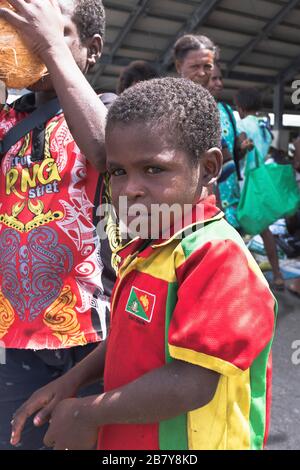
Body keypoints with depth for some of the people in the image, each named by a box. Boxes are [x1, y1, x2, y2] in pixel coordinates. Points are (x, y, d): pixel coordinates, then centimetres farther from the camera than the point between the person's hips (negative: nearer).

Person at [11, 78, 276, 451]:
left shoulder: (216, 255, -26)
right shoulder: (144, 249, 2)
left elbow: (192, 383, -28)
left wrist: (88, 413, -18)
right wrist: (70, 381, 3)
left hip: (187, 445, -7)